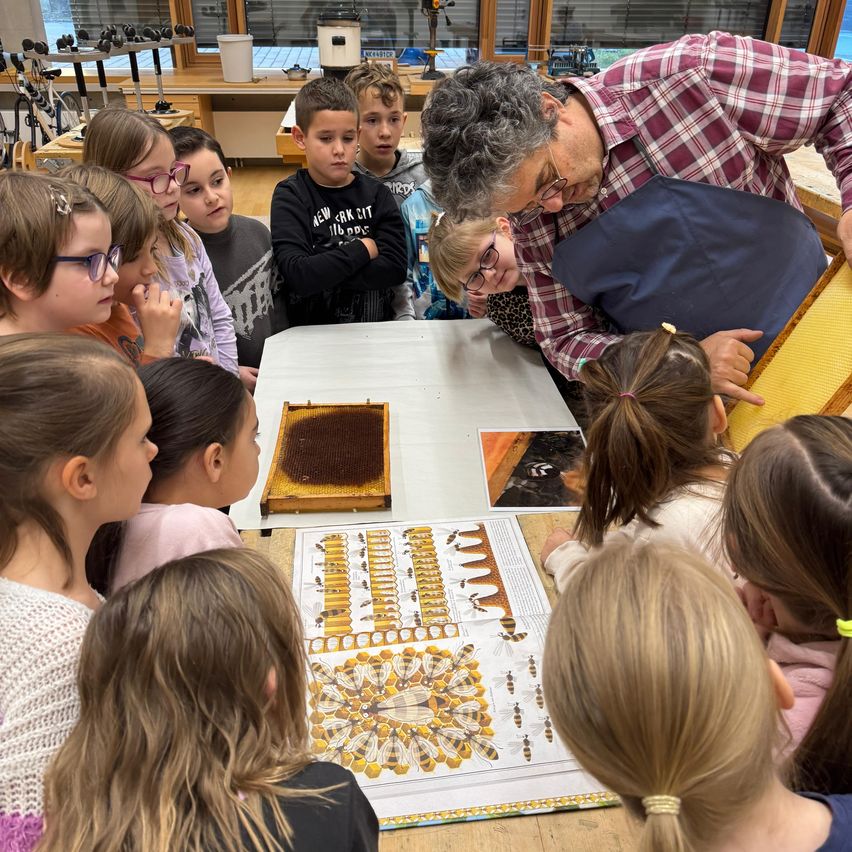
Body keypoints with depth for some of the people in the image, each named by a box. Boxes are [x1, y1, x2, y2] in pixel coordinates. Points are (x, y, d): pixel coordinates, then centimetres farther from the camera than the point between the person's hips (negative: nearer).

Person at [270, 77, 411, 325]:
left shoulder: (376, 194, 4)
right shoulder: (290, 196, -2)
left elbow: (395, 268, -9)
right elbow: (296, 276, -16)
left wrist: (321, 273, -13)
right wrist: (363, 249, -8)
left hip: (377, 327, 1)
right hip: (313, 332, 0)